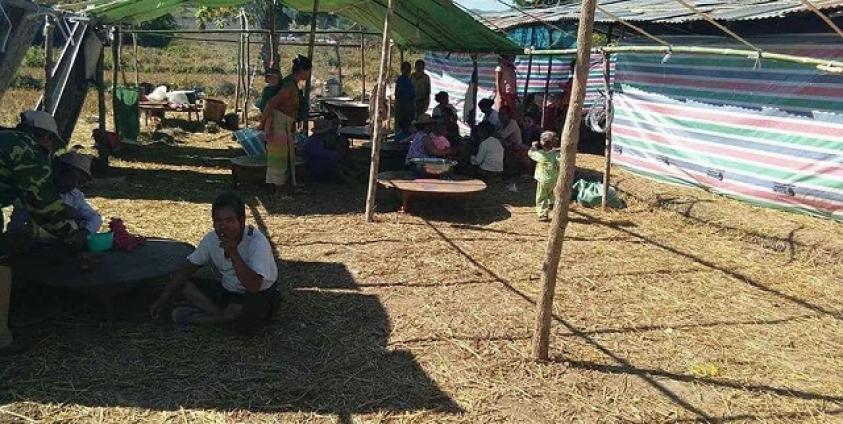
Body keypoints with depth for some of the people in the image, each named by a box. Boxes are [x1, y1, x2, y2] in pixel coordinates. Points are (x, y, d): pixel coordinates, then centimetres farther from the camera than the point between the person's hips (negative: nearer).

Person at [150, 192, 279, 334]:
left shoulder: (257, 242, -27)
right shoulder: (212, 239, -8)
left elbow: (253, 286, -35)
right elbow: (187, 269, 0)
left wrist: (233, 253, -39)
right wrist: (163, 300, -6)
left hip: (258, 295, -6)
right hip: (224, 290, 6)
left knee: (249, 309, -39)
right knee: (185, 286, -11)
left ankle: (193, 318, -19)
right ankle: (227, 316, -20)